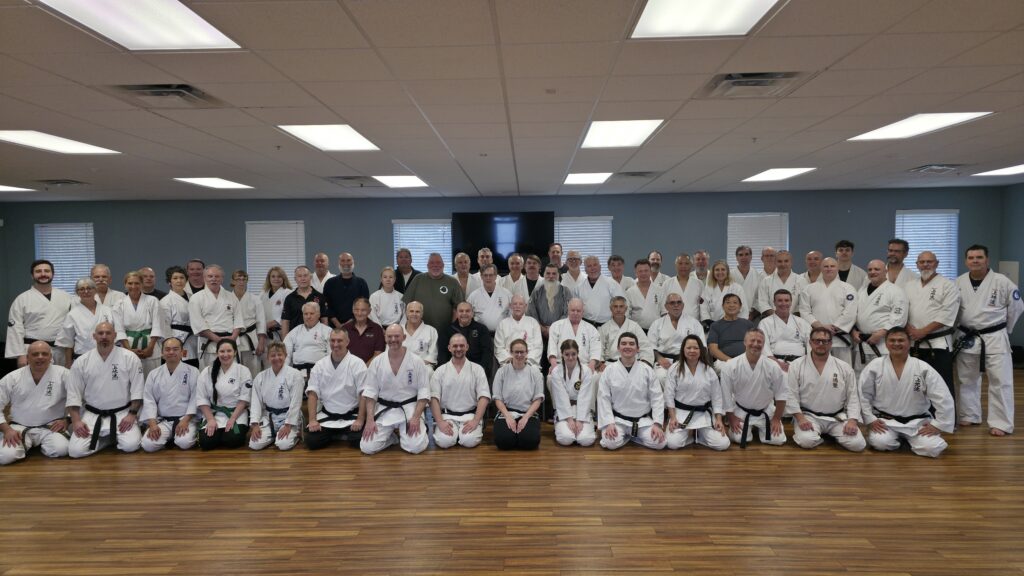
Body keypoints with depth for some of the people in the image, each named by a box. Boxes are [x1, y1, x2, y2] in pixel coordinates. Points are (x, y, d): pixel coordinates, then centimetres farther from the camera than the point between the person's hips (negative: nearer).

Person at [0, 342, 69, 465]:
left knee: (60, 449, -29)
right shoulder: (12, 378, 0)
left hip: (50, 427, -1)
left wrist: (67, 420, -7)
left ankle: (43, 445, 6)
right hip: (19, 427, 1)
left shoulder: (63, 374, -4)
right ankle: (25, 444, 9)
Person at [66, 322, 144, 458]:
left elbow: (137, 389, -4)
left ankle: (114, 436, 12)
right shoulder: (81, 362, 1)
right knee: (76, 450, -16)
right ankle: (109, 438, 11)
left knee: (131, 445, -23)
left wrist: (132, 414, -12)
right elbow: (73, 394, 1)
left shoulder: (129, 358, -4)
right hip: (92, 415, 2)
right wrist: (76, 420, -9)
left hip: (122, 413, -2)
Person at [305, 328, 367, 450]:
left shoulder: (357, 363, -7)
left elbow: (364, 394, -11)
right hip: (327, 416, 2)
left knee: (360, 441, -24)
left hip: (351, 416, -2)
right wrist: (312, 420, -11)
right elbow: (312, 394, -1)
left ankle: (343, 435, 11)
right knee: (312, 441, -16)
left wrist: (360, 420, -18)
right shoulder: (320, 365, 3)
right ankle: (336, 435, 15)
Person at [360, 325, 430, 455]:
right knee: (367, 447, -13)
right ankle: (392, 435, 16)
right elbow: (370, 392, 0)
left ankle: (403, 434, 16)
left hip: (410, 409, -1)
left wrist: (416, 417, -17)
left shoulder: (416, 361, -6)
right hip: (384, 410, 2)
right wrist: (370, 419, -10)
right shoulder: (377, 362, 0)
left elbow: (423, 391, -6)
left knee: (416, 447, -20)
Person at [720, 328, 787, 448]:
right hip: (741, 411, -1)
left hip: (766, 412, 1)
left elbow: (781, 394, -5)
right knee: (739, 439, -18)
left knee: (778, 440, -9)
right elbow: (726, 395, -10)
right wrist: (731, 418, -7)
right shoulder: (730, 366, -18)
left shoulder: (773, 367, -16)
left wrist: (777, 418, -4)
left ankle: (759, 428, 25)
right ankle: (749, 429, 20)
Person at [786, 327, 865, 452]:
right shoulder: (797, 365, -2)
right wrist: (800, 418, -16)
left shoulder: (844, 367, 4)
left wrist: (852, 420, -10)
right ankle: (816, 433, 6)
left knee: (857, 444, -17)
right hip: (808, 416, -2)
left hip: (838, 417, 2)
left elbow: (853, 396, 4)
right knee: (806, 441, -30)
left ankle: (833, 434, 13)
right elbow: (791, 395, -6)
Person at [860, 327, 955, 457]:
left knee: (932, 448, -22)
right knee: (880, 443, -28)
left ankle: (908, 438, 13)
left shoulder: (923, 368, -8)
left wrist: (937, 425, -8)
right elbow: (863, 395, -1)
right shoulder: (875, 366, -6)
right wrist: (870, 419, -6)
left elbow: (943, 399, -6)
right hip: (885, 420, 0)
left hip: (917, 421, 1)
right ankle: (895, 437, 9)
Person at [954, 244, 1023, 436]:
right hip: (967, 338, 3)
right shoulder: (959, 283, 0)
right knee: (967, 379, 13)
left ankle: (1001, 423, 5)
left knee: (1000, 381, -3)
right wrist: (959, 328, 6)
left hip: (994, 338, -3)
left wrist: (1003, 329, 5)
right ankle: (970, 416, 27)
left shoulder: (1002, 282, -9)